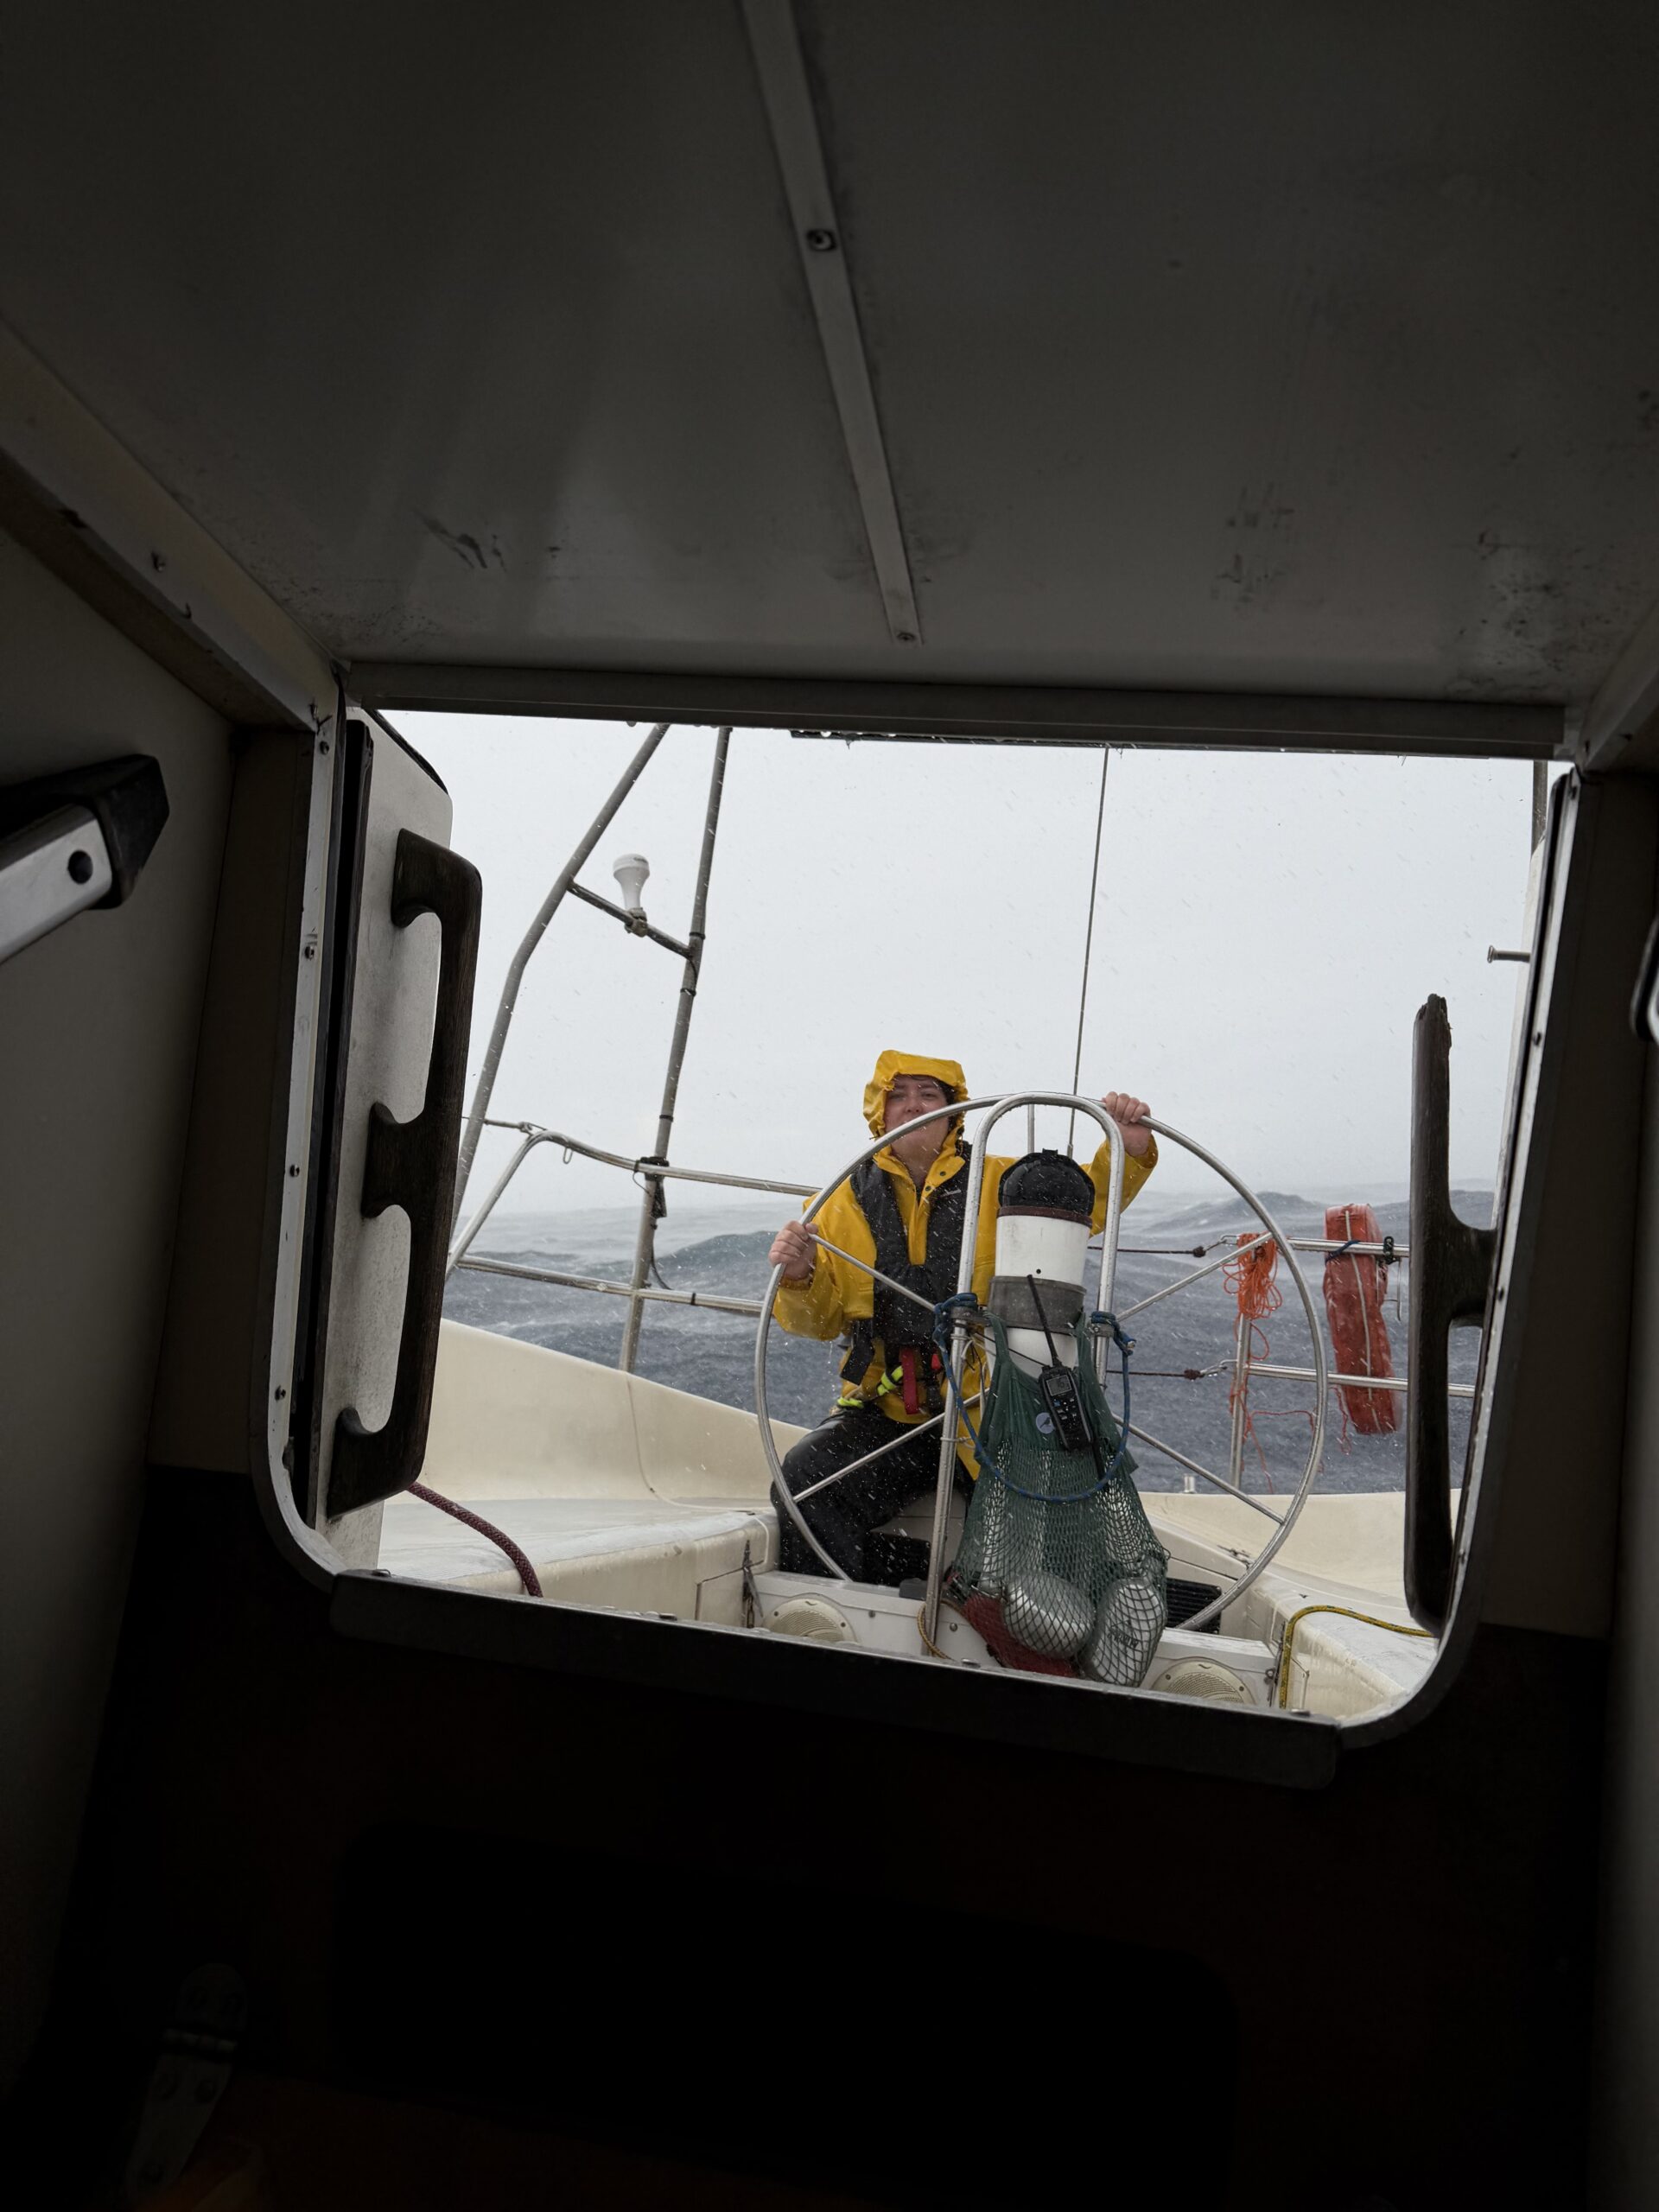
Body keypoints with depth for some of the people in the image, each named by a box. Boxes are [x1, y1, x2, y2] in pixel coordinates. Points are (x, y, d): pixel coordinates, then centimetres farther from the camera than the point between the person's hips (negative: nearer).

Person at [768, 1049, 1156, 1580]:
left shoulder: (999, 1182, 10)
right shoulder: (846, 1201, 12)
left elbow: (1090, 1201, 2)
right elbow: (820, 1319, 10)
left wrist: (1128, 1149, -17)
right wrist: (800, 1278, -12)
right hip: (886, 1412, 1)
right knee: (805, 1477, -23)